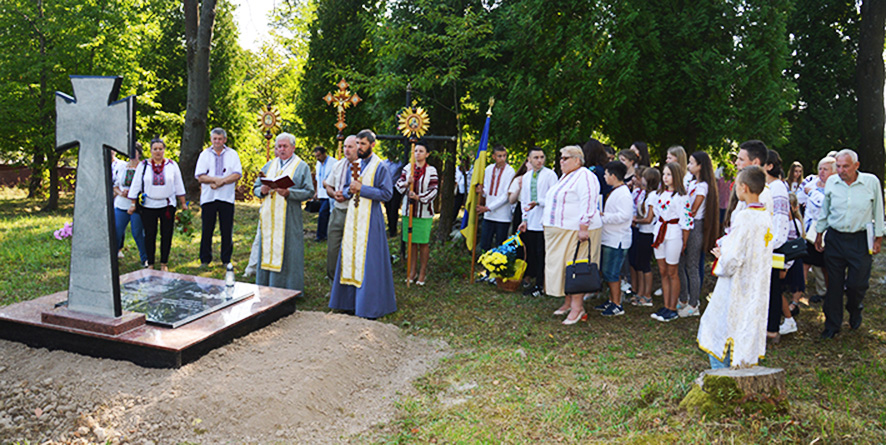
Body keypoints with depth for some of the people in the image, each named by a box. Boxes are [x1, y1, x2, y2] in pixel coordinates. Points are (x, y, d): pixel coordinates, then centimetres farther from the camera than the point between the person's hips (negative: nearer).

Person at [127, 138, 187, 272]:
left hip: (167, 205, 1)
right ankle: (150, 264, 13)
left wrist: (183, 203, 9)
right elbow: (135, 185, 6)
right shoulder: (143, 165, 4)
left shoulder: (172, 165, 6)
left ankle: (164, 263, 14)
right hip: (148, 206, 0)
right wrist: (132, 204, 3)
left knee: (166, 235, 3)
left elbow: (179, 186, 10)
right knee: (150, 235, 3)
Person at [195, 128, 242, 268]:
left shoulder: (232, 154, 7)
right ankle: (205, 260, 12)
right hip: (208, 198, 0)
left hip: (227, 198, 0)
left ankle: (226, 260, 12)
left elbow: (237, 175, -4)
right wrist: (218, 179, -14)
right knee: (207, 230, 2)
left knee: (227, 231, 2)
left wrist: (220, 182, -15)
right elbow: (200, 177, -1)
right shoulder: (204, 155, 9)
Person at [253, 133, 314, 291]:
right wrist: (262, 191, -7)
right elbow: (255, 187, 17)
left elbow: (309, 192, -6)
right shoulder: (269, 165, 16)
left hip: (289, 219, -4)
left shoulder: (302, 167, 2)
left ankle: (287, 291, 4)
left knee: (286, 253, -3)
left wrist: (288, 193, -20)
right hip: (268, 218, 5)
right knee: (267, 251, 6)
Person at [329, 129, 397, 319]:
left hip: (370, 218, -6)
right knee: (350, 257, 7)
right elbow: (346, 189, 19)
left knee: (368, 260, -5)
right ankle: (351, 301, 16)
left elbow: (387, 193, -12)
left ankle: (370, 305, 3)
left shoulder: (380, 167, -6)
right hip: (353, 216, 7)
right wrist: (349, 191, -5)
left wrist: (362, 189, -17)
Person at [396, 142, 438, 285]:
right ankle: (413, 271, 18)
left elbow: (433, 191, -9)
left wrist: (419, 197, -22)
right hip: (408, 210, 3)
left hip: (424, 211, -3)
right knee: (411, 241, 8)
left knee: (423, 243, 2)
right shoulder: (407, 168, 8)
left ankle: (422, 272, 13)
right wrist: (406, 183, -16)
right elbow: (398, 184, 5)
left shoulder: (431, 170, -4)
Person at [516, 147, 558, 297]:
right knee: (531, 253, 9)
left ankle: (541, 285, 8)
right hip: (530, 222, 6)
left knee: (542, 254, -2)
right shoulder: (526, 177, 14)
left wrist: (538, 202, -20)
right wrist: (525, 219, 9)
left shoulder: (550, 175, -5)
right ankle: (534, 282, 19)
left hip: (544, 221, -6)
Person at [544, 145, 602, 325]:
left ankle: (577, 306, -4)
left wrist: (583, 227, -26)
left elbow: (588, 204, -22)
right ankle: (568, 302, 21)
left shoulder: (584, 177, -13)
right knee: (562, 266, 12)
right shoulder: (565, 177, 20)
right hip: (560, 232, 10)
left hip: (576, 232, -10)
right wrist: (548, 221, 27)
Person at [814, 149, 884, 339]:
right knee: (834, 283, 5)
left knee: (857, 283, -1)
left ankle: (855, 311, 33)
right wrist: (819, 235, 15)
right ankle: (832, 324, 18)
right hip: (835, 238, 2)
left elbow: (878, 212, 3)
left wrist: (878, 238, 4)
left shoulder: (871, 182, -5)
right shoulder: (831, 182, 1)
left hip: (861, 240, -2)